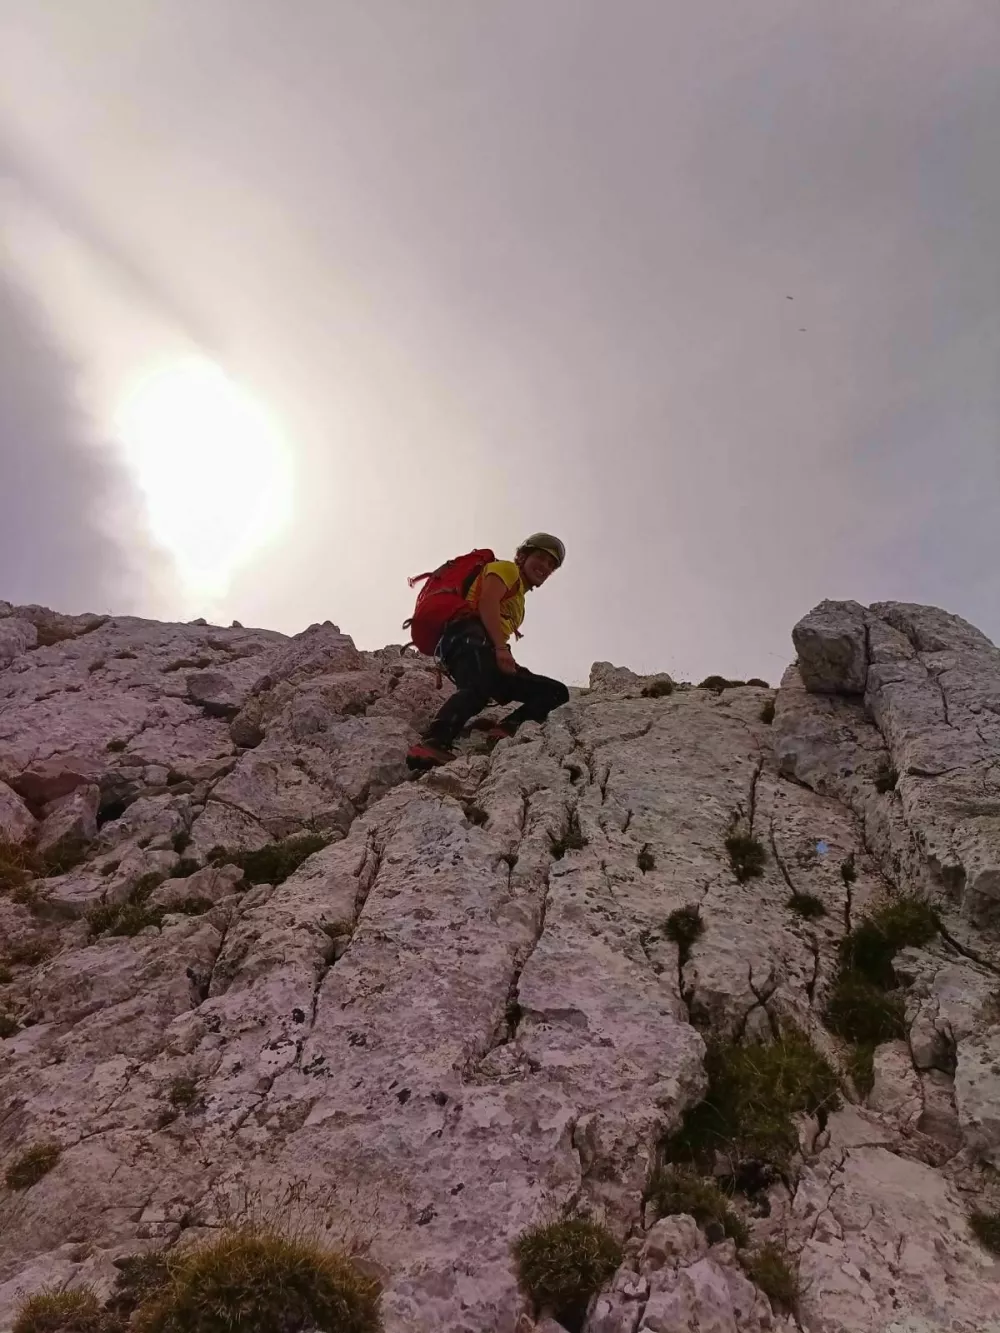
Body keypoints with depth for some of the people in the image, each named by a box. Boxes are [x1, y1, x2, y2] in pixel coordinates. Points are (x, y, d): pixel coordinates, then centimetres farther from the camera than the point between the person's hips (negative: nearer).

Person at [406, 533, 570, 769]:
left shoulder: (518, 597, 40)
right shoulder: (505, 568, 14)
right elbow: (487, 602, -7)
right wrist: (501, 648, -19)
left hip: (489, 652, 9)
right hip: (469, 637, -8)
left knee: (555, 692, 1)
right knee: (480, 687, -39)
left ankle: (508, 730, -24)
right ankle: (433, 744, -56)